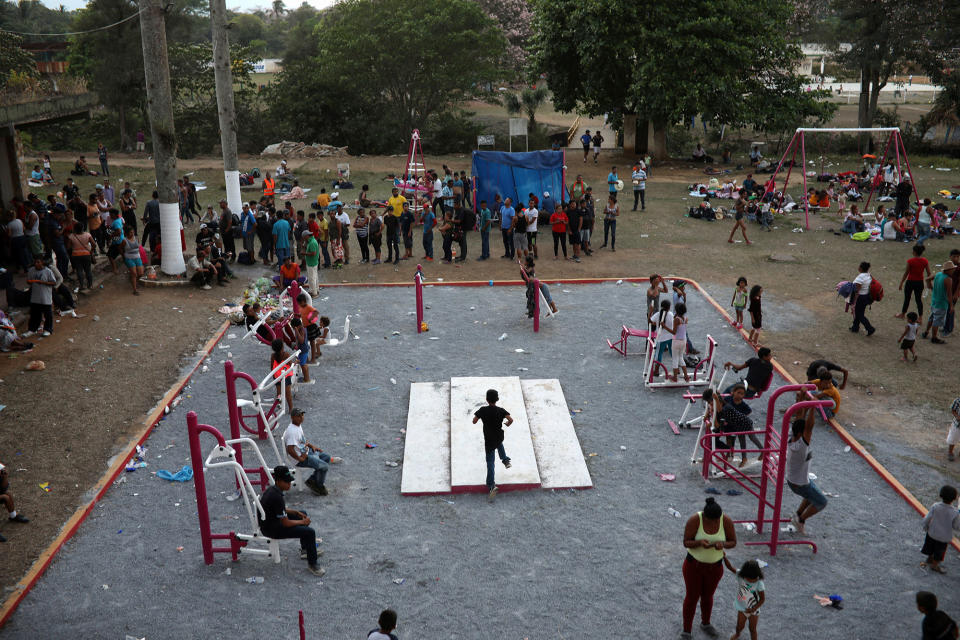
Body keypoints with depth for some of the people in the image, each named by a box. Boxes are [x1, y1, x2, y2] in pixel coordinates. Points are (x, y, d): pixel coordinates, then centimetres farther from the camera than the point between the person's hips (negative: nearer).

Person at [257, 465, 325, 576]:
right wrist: (302, 522, -8)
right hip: (270, 529, -10)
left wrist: (296, 512, 5)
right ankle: (312, 564, 0)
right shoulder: (276, 497, -30)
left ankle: (305, 550, 34)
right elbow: (286, 523, -24)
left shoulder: (273, 489, 0)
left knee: (303, 514, 24)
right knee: (310, 532, -16)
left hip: (271, 520, 10)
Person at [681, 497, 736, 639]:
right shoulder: (694, 520, -26)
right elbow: (686, 543, -20)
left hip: (715, 566, 3)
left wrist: (722, 544, -32)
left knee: (707, 596, 23)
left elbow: (733, 542, -9)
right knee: (692, 598, 10)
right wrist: (700, 543, -41)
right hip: (693, 564, -2)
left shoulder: (726, 521, -20)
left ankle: (705, 623, 50)